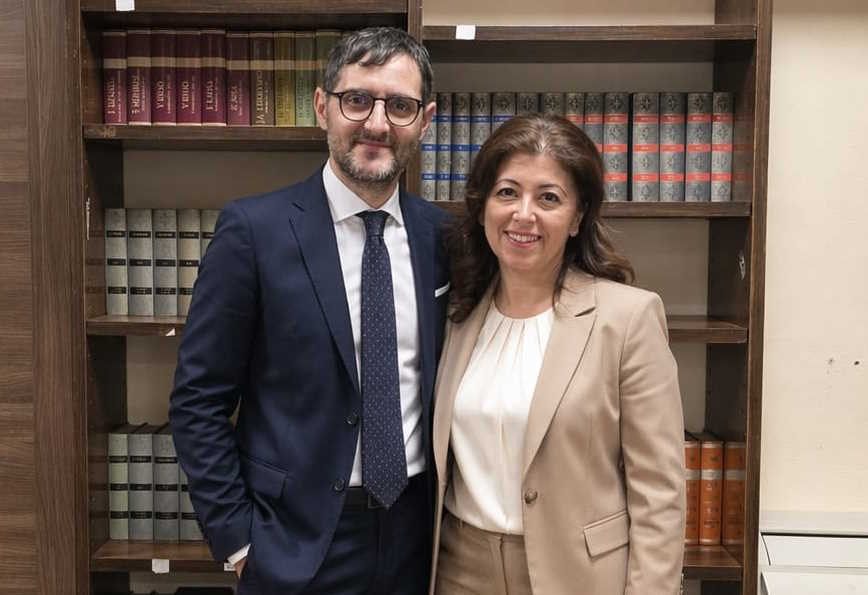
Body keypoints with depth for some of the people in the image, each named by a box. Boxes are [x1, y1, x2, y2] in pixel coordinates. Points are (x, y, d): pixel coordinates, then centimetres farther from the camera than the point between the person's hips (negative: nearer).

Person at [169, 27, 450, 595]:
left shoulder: (442, 234, 0)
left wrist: (448, 513, 5)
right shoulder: (254, 228, -11)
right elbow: (198, 400, -8)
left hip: (417, 532, 4)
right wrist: (237, 538, -9)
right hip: (298, 542, -3)